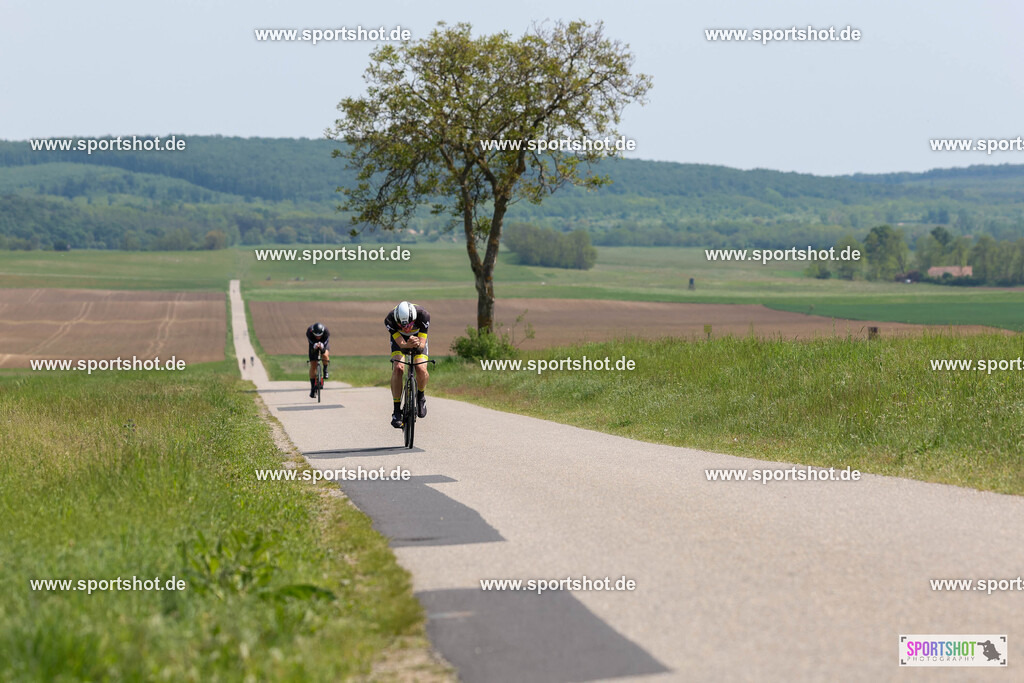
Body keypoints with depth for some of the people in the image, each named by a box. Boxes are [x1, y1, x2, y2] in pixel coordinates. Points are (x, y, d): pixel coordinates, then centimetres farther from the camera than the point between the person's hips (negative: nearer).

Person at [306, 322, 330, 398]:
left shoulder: (326, 331, -36)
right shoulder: (309, 332, -35)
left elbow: (325, 345, -37)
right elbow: (312, 344, -34)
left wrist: (322, 347, -60)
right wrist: (315, 346, -57)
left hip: (324, 343, -1)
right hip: (313, 343, 1)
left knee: (325, 355, -34)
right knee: (313, 365, -9)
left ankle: (325, 369, -2)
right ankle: (313, 388, 0)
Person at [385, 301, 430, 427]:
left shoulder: (423, 315, -37)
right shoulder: (390, 320, -36)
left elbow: (422, 344, -36)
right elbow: (401, 344, -36)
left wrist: (418, 345, -60)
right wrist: (407, 345, -59)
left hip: (418, 336, 0)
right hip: (399, 337, 0)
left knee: (421, 370, -23)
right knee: (398, 369, -24)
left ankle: (420, 397, 9)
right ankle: (396, 411, -16)